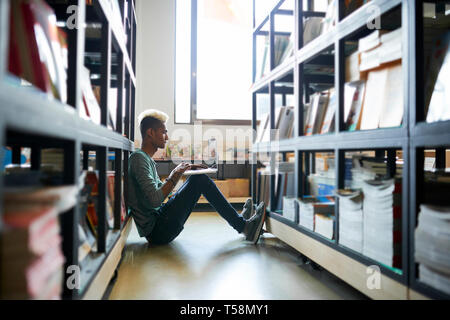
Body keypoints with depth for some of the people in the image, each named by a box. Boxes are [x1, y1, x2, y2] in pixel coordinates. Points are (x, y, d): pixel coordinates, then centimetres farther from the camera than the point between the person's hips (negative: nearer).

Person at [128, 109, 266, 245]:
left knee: (198, 177, 11)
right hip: (157, 231, -10)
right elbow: (155, 200, -24)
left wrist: (182, 170, 11)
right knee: (200, 180, -12)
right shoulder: (138, 158, -14)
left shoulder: (147, 159, 17)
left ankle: (238, 220, 15)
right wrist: (176, 174, -15)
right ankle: (243, 226, -4)